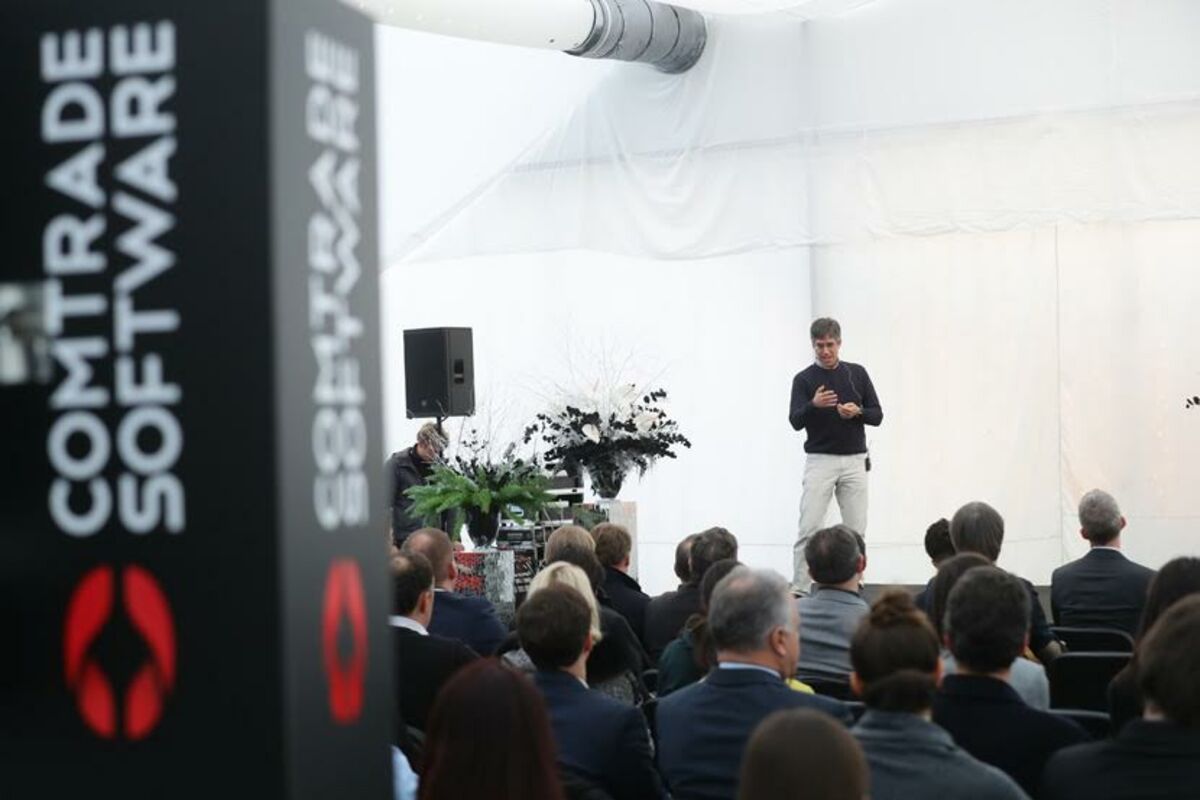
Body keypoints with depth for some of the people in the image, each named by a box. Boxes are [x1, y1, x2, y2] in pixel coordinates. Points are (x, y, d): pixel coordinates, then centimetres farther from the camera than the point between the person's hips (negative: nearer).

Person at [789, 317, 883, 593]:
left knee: (856, 530, 3)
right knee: (809, 528, -9)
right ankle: (800, 590, -4)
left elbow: (877, 415, 5)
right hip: (820, 462, -2)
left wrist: (857, 411, -16)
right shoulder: (804, 379, -2)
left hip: (854, 462, 3)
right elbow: (795, 421, -14)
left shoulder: (857, 374, 6)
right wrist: (813, 405, -34)